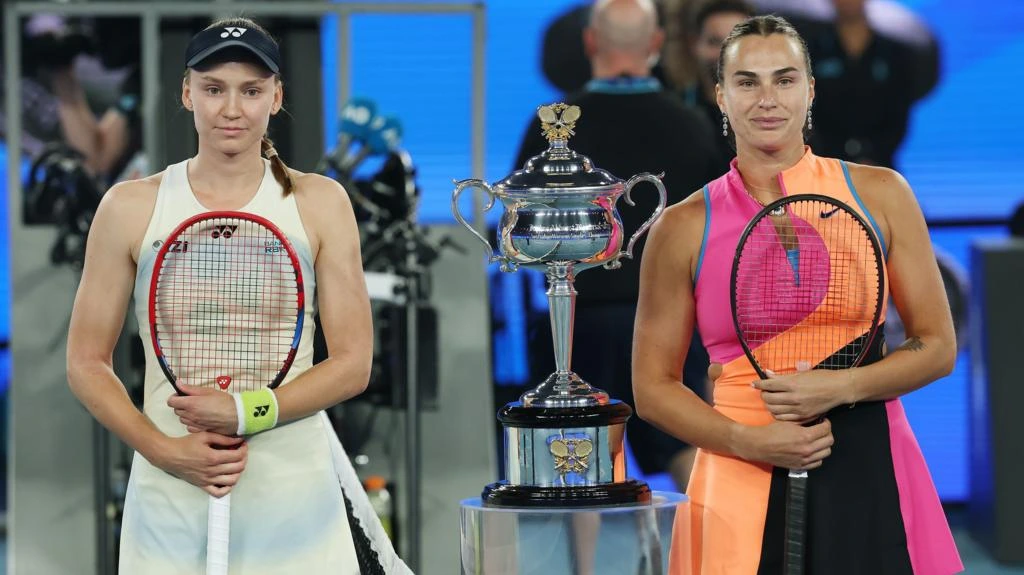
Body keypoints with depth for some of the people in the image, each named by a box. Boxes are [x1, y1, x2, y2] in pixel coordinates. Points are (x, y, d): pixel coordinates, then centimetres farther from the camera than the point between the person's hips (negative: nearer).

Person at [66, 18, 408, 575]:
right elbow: (86, 363, 4)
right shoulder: (130, 207, 3)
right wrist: (165, 450, -11)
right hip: (170, 503, 0)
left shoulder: (319, 203, 3)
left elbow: (352, 364, 0)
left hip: (295, 496, 0)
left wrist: (246, 411, -14)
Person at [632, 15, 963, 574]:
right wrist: (749, 442, -11)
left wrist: (840, 388, -12)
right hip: (742, 484, -1)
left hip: (870, 472, 1)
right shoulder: (684, 228, 1)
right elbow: (653, 386, 5)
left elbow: (937, 347, 4)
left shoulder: (879, 194, 3)